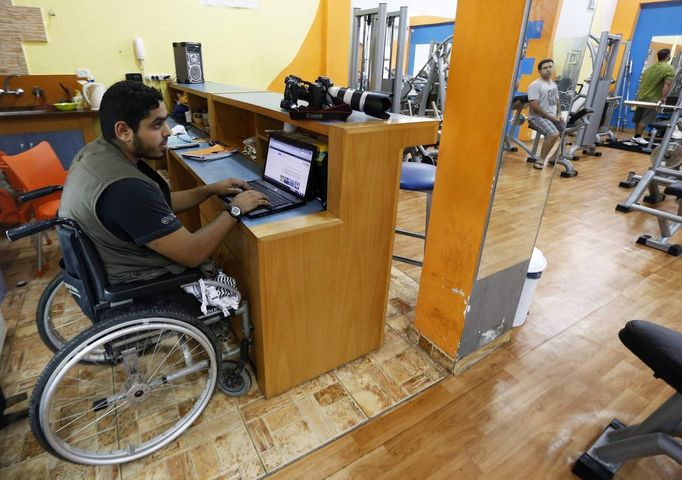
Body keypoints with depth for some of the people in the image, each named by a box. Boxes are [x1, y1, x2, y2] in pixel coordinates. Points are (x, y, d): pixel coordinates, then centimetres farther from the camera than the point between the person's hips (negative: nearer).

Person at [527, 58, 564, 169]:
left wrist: (559, 115, 4)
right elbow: (534, 106, -19)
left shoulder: (554, 84, 15)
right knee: (554, 134, -31)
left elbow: (557, 101, 23)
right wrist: (550, 117, -15)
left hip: (553, 117, 8)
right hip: (537, 117, -8)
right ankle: (541, 160, -18)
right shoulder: (535, 85, -11)